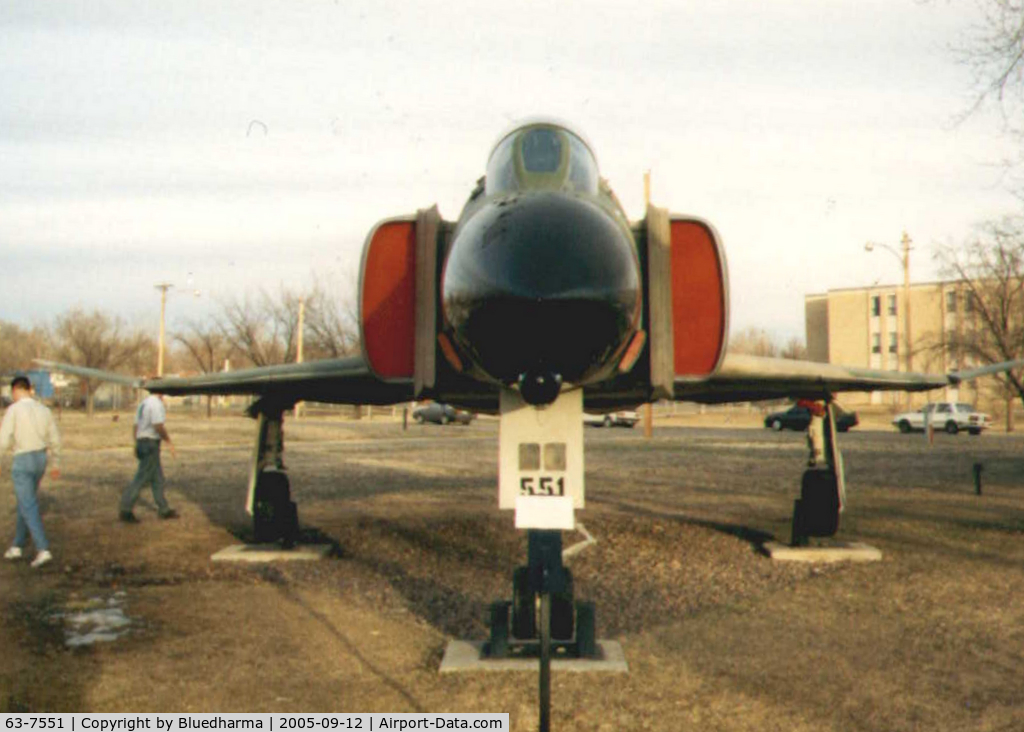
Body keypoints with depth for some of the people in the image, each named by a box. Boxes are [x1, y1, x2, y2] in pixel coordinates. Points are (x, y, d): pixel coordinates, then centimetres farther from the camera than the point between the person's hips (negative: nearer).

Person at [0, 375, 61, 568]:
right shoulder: (43, 410, 6)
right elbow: (54, 439, 11)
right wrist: (55, 464, 20)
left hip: (22, 460, -6)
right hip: (40, 458, 6)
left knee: (28, 506, -5)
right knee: (25, 503, 19)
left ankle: (43, 549, -12)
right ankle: (17, 546, 26)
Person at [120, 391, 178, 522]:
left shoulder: (143, 403, 15)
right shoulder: (156, 403, -15)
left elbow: (135, 426, 17)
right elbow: (158, 426, -23)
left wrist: (137, 445, 22)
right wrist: (169, 442, -12)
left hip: (141, 442, 10)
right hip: (151, 444, -10)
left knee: (157, 478, 14)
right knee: (141, 478, -6)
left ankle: (163, 510, 20)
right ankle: (125, 510, -5)